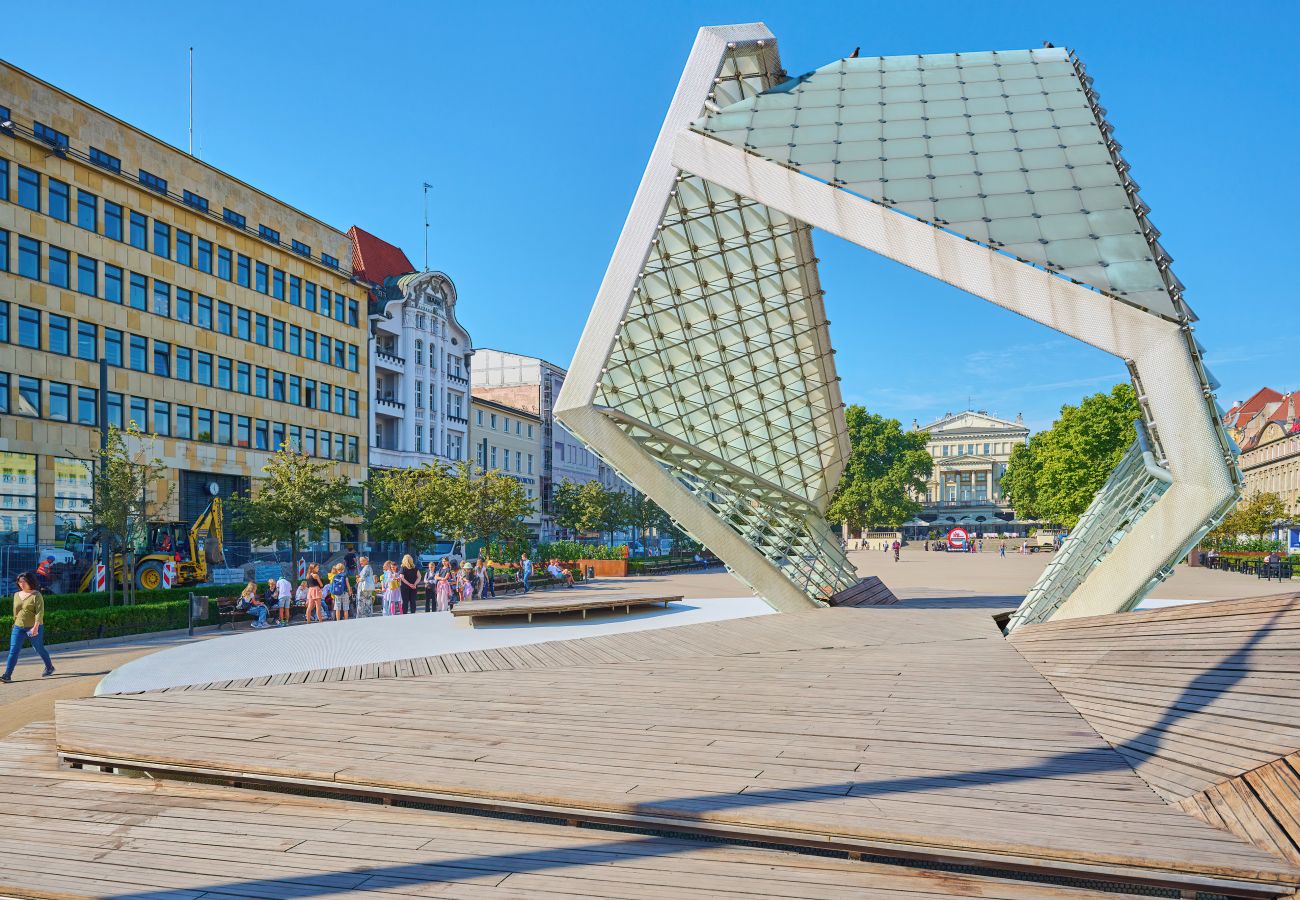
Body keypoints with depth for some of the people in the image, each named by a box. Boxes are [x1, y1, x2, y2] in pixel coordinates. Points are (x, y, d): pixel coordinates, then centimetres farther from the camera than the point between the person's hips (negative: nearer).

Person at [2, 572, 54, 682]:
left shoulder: (36, 595, -11)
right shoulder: (17, 595, 8)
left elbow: (40, 612, -19)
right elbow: (15, 612, 19)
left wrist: (36, 626, -26)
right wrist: (15, 623, 21)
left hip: (34, 628, -5)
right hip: (18, 628, 5)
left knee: (39, 649, 9)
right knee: (13, 650, -6)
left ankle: (49, 667, 29)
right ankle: (7, 675, -8)